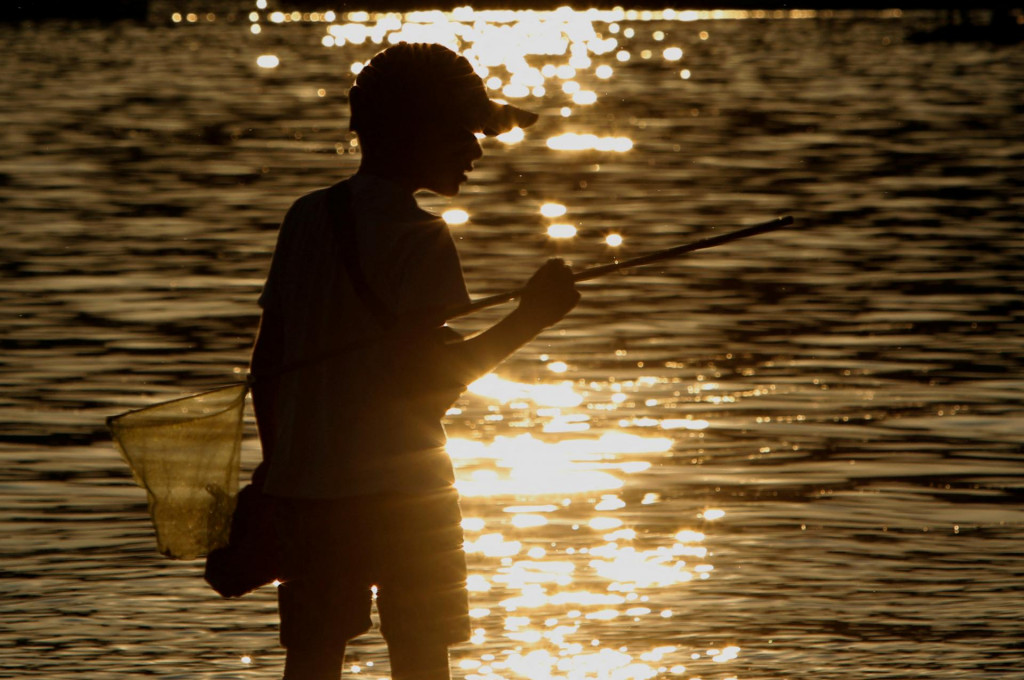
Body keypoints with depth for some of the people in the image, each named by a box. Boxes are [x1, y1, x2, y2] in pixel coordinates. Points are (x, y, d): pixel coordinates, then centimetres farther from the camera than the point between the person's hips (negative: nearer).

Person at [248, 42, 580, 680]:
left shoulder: (307, 218, 9)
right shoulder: (420, 238, -11)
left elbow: (267, 360, 11)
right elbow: (425, 377, -19)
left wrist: (276, 464, 20)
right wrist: (526, 322, -13)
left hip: (304, 482, 6)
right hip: (401, 484, -6)